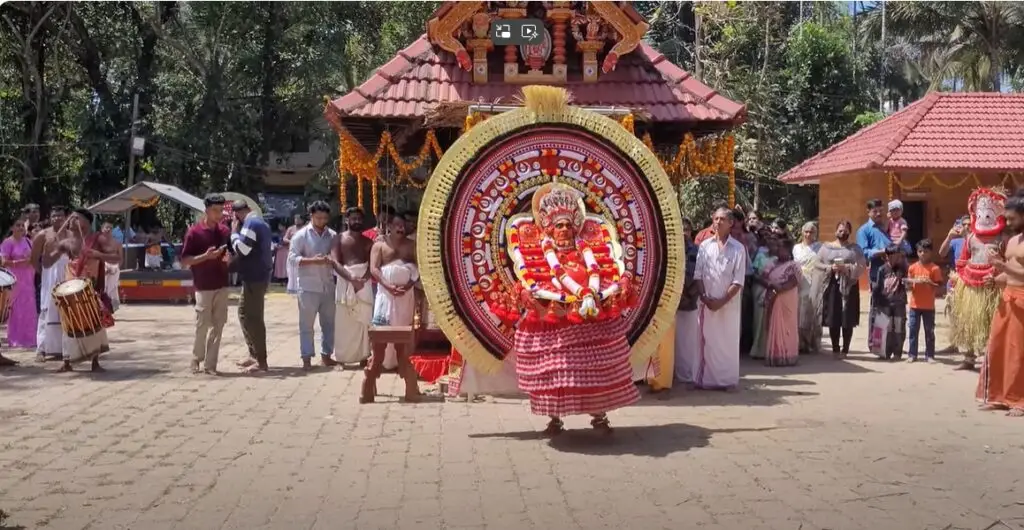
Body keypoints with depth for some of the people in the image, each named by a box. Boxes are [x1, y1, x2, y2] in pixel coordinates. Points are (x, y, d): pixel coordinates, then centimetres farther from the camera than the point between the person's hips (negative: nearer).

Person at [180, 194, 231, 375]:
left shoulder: (225, 231, 8)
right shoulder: (194, 231, -5)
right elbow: (184, 261, -6)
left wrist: (229, 258, -5)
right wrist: (205, 256, -20)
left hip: (222, 286, 4)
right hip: (203, 287, -4)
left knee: (217, 326, 4)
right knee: (202, 325, -1)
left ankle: (210, 364, 9)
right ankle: (197, 361, 16)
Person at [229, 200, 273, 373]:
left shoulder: (251, 224, -16)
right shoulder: (257, 222, 18)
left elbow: (241, 249, -23)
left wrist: (234, 231, -9)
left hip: (255, 278, -11)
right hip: (254, 276, 11)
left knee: (254, 318, -8)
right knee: (245, 313, 19)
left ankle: (261, 361, -6)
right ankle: (254, 355, 24)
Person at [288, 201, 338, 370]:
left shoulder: (333, 235, 9)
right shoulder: (301, 235, -3)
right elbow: (292, 258, -9)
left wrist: (332, 260, -12)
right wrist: (312, 260, -22)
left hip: (328, 285, 4)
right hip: (307, 286, -4)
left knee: (329, 322, 9)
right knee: (306, 324, -1)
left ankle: (326, 355, 19)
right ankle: (307, 358, 2)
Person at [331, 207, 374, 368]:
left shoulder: (367, 241, 17)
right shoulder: (339, 238, 10)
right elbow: (335, 262, -4)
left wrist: (363, 278, -16)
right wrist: (351, 278, -18)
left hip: (364, 282, 2)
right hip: (345, 281, -2)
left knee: (364, 322, 0)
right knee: (343, 323, -1)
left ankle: (363, 357, 5)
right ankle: (341, 358, 4)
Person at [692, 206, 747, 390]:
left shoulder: (738, 248, -2)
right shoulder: (705, 246, 5)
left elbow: (738, 281, -6)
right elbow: (698, 275, 4)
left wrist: (722, 301, -13)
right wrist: (704, 297, -9)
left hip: (729, 304, -2)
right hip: (707, 303, 2)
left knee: (728, 342, 3)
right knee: (708, 341, 6)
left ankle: (728, 380, 11)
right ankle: (707, 379, 12)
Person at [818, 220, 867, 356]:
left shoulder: (855, 248, 6)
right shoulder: (827, 247, 10)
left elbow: (862, 266, -3)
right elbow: (817, 263, 5)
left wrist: (847, 268, -15)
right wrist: (830, 268, -10)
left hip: (849, 285, -1)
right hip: (832, 285, 1)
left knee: (848, 320, -2)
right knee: (833, 319, -1)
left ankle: (845, 349, 5)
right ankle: (835, 349, 8)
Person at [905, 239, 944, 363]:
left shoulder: (935, 268, -4)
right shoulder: (913, 268, 4)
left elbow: (939, 289, -4)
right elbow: (908, 287, 8)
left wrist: (930, 283, -21)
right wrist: (912, 282, -13)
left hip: (929, 306, -2)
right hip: (915, 305, 2)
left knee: (929, 331, 4)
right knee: (912, 330, 3)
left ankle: (929, 355, 11)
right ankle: (912, 354, 9)